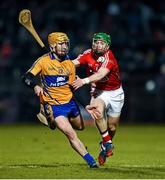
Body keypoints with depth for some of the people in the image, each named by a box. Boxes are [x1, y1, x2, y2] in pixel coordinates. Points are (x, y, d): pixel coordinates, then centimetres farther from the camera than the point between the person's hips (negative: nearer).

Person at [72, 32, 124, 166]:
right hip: (99, 91, 1)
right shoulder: (89, 54, -11)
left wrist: (84, 81, -54)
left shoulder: (109, 58, -24)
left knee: (112, 127, 5)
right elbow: (74, 63, -22)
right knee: (98, 111, -31)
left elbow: (101, 74, -40)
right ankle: (108, 143, -15)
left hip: (115, 92, -1)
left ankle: (105, 146, 38)